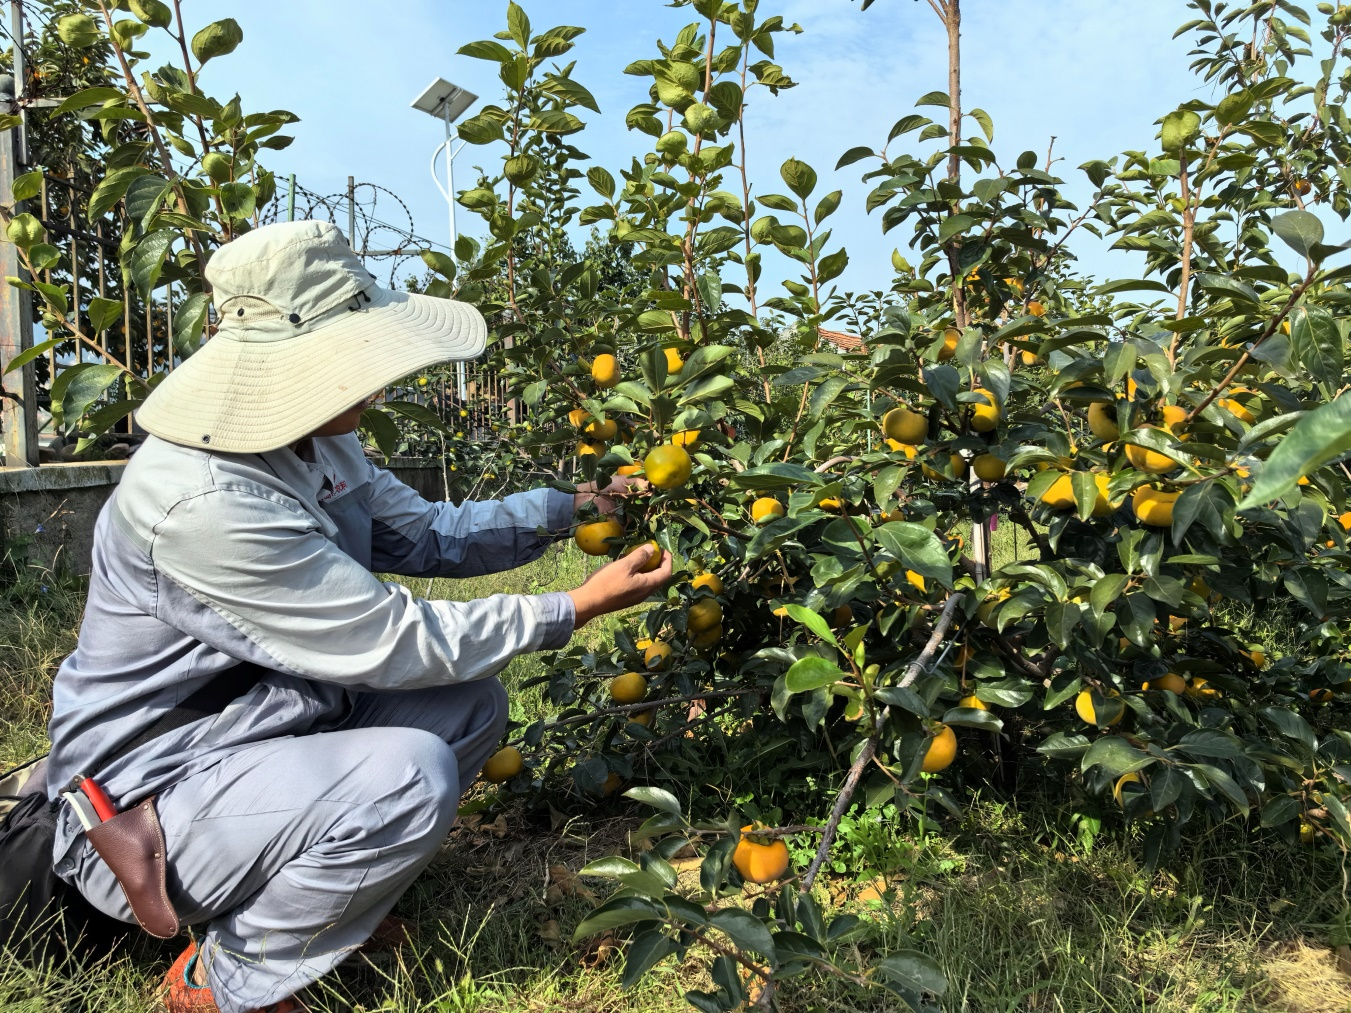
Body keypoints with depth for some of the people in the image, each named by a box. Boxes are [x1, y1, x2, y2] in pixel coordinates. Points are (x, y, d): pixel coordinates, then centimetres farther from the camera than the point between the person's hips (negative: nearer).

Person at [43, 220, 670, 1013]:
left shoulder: (316, 446, -2)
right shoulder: (204, 507, -32)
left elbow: (426, 535, 8)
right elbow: (398, 644, -27)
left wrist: (571, 507, -2)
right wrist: (578, 608, -19)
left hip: (277, 728, 9)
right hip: (148, 801, -9)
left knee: (473, 706, 2)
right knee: (410, 773, -31)